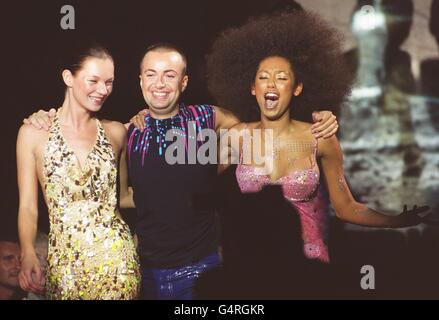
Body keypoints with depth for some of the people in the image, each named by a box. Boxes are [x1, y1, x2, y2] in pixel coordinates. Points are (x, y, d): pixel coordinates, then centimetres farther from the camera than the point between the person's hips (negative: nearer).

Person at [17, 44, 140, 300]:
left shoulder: (116, 133, 5)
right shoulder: (34, 133, -2)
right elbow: (28, 206, -4)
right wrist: (29, 254, -19)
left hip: (117, 257, 2)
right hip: (65, 265, -2)